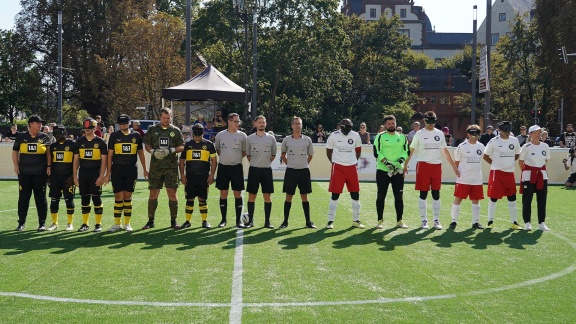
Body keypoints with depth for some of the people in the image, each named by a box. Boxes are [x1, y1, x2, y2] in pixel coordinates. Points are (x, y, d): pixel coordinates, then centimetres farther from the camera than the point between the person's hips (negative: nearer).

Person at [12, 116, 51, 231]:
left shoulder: (44, 137, 4)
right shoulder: (21, 137, 5)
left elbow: (48, 152, 4)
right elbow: (15, 151, 11)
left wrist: (49, 166, -4)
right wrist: (16, 165, 3)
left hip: (40, 173, -1)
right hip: (24, 173, 1)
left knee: (41, 198, 3)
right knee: (23, 197, 5)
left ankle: (42, 223, 11)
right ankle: (21, 222, 14)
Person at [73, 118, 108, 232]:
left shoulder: (100, 142, -1)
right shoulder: (79, 141, 9)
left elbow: (104, 161, -3)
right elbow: (76, 160, 11)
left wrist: (101, 176, -11)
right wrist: (75, 176, 5)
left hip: (95, 173, -3)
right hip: (83, 173, 3)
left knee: (96, 198, -3)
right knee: (84, 199, 7)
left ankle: (98, 224, 5)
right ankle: (85, 224, 15)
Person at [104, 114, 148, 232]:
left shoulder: (136, 136, 6)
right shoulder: (114, 136, 2)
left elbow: (141, 153, 14)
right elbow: (110, 155, 4)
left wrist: (144, 169, 12)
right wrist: (108, 173, 0)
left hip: (131, 169, 1)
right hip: (117, 168, -1)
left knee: (128, 196, 4)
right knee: (119, 197, -1)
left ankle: (127, 223, 11)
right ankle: (117, 223, 7)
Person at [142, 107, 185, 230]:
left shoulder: (176, 131, 7)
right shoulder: (153, 129, 8)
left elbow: (182, 147, 6)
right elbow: (147, 144, 9)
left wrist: (171, 150, -12)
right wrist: (153, 151, -11)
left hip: (171, 167, -1)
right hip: (155, 166, 1)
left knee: (172, 193, -2)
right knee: (153, 194, 3)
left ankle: (173, 221, 8)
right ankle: (150, 221, 12)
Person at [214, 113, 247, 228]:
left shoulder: (242, 136, 1)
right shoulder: (220, 135, 3)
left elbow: (245, 152, 9)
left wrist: (236, 158, 1)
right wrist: (226, 157, 7)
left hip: (236, 167, -1)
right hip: (223, 167, 1)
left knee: (238, 193, 1)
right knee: (223, 193, 4)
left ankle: (238, 220, 8)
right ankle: (223, 219, 14)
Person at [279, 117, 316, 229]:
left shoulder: (307, 140, 2)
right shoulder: (286, 140, 1)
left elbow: (310, 155, 14)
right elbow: (283, 154, 14)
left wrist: (304, 164, 7)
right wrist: (288, 164, 6)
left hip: (304, 171, 1)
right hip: (291, 171, 0)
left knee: (304, 196, 5)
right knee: (289, 196, 3)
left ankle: (308, 221, 11)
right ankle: (285, 221, 11)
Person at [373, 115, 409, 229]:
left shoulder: (402, 137, 10)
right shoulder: (380, 137, 0)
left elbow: (406, 151, 8)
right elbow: (377, 152, -7)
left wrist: (400, 161, -11)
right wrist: (387, 163, -18)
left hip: (398, 171, 3)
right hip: (382, 170, -3)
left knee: (399, 196, 4)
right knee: (381, 196, 2)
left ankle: (399, 221, 12)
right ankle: (380, 221, 10)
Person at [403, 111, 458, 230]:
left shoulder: (440, 134, 9)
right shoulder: (419, 134, 0)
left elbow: (445, 151, 15)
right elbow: (411, 150, 2)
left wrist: (454, 166, 13)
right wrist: (405, 165, -4)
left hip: (436, 166, 3)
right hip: (423, 165, -3)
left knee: (436, 194, 5)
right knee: (423, 194, 2)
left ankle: (436, 220, 13)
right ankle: (424, 220, 10)